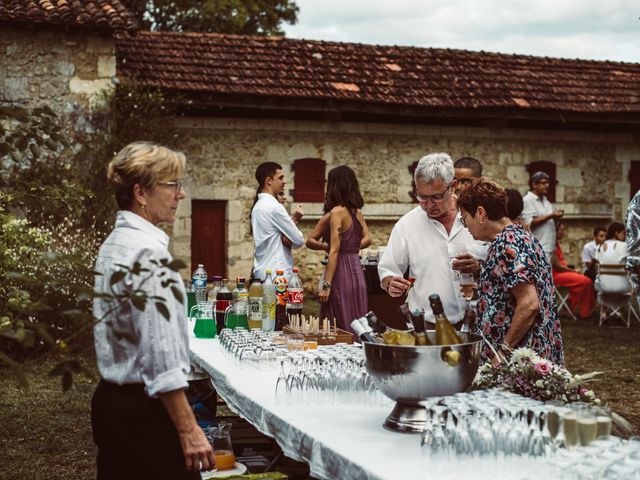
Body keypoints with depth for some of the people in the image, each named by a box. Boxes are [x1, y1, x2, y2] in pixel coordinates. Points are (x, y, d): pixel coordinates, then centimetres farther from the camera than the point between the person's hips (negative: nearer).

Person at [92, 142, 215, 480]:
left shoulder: (114, 243, 10)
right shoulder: (148, 251, -19)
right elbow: (160, 353, -23)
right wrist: (189, 429, -21)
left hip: (111, 398, 10)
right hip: (143, 409, -10)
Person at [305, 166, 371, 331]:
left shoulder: (337, 212, -12)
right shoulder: (357, 212, 10)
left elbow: (334, 251, -16)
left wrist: (326, 285, -17)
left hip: (341, 273, -8)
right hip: (357, 271, 8)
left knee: (339, 329, -4)